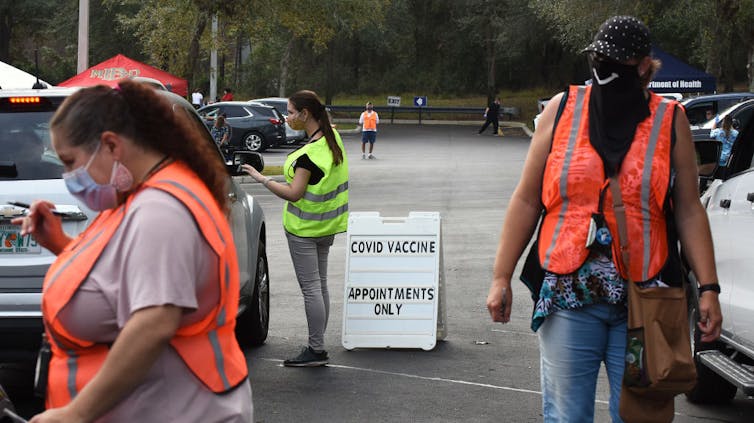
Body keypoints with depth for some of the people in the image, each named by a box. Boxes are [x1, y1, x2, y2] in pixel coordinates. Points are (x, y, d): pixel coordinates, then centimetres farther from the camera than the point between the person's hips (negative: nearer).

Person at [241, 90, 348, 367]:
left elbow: (294, 193, -24)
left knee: (311, 288, -4)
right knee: (320, 285, 13)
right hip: (327, 225, 9)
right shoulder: (333, 138, 1)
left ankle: (316, 350, 0)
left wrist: (262, 179, -16)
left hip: (304, 228, -9)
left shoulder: (309, 154, -24)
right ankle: (318, 347, 20)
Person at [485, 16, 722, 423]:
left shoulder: (670, 121, 4)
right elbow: (526, 201, 6)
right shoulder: (562, 110, 4)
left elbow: (689, 212, 5)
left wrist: (708, 288, -3)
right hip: (568, 296, 0)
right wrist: (501, 278, 3)